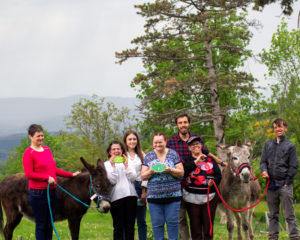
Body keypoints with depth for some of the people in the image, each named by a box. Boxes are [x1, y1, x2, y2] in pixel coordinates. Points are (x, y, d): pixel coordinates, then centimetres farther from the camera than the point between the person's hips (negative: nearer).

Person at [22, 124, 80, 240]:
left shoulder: (47, 150, 12)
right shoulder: (28, 153, -10)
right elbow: (29, 174, -16)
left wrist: (71, 175, 17)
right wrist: (47, 178, -22)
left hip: (52, 191, 7)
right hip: (38, 192, -7)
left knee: (49, 224, 12)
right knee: (41, 224, -1)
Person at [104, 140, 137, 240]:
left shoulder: (129, 162, 14)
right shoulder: (107, 164, 6)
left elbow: (133, 178, 1)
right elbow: (112, 180, -6)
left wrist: (126, 165, -5)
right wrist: (113, 165, -9)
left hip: (130, 195, 3)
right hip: (116, 197, -3)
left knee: (130, 225, 5)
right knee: (118, 227, -1)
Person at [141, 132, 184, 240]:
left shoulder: (173, 154, 5)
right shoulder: (148, 156, 8)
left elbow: (181, 173, 1)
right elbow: (143, 176, 6)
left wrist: (170, 170, -16)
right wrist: (151, 172, -14)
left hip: (172, 195, -1)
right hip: (154, 196, 1)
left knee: (172, 222, 0)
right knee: (157, 223, 3)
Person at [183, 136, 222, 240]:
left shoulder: (210, 160, 13)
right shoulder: (187, 161, 8)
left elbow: (219, 175, 6)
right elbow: (183, 173, -13)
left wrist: (213, 181, -16)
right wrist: (196, 162, -18)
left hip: (209, 196, 1)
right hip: (192, 197, -1)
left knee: (208, 225, 2)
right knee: (195, 225, 3)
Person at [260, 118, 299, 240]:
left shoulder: (290, 146, 3)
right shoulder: (268, 145, 14)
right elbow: (263, 161, 14)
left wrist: (286, 182, -7)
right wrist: (264, 170, -8)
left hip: (285, 185, -4)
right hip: (271, 184, 4)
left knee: (289, 214, -6)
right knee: (273, 214, 9)